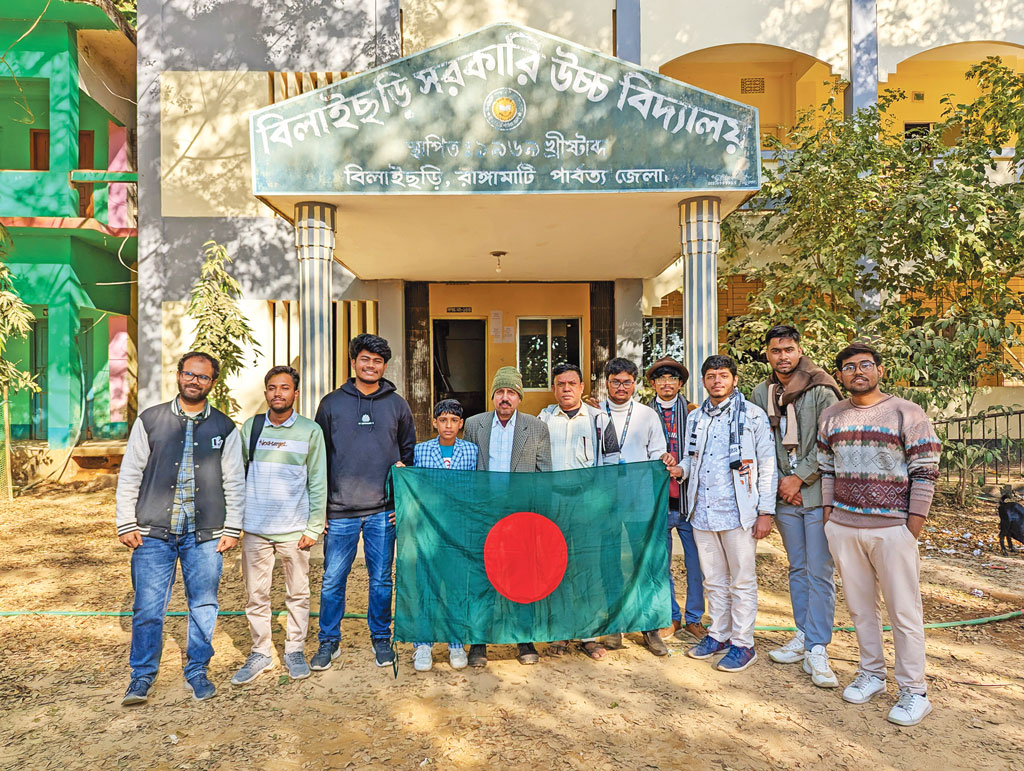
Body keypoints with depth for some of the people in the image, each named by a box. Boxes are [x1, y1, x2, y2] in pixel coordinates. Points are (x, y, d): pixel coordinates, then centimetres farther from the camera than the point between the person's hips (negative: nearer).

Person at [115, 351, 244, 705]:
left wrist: (232, 528, 2)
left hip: (205, 535, 1)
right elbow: (129, 475, 6)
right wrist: (126, 524, 1)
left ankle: (197, 672, 24)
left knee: (204, 607, 6)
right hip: (154, 533, 0)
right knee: (148, 608, 2)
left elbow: (234, 482, 7)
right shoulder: (149, 421, 5)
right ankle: (142, 676, 21)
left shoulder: (225, 428, 6)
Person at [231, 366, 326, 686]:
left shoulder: (310, 431, -1)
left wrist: (314, 528, -4)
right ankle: (260, 653, 25)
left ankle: (295, 650, 25)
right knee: (256, 594, 9)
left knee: (298, 594, 8)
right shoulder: (250, 427, 6)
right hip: (254, 528, 2)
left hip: (294, 530, -2)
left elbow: (318, 483, 0)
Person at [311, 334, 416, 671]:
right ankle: (329, 641, 25)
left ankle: (381, 638, 27)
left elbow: (409, 454, 11)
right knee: (333, 580, 6)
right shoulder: (332, 403, 4)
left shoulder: (397, 405, 7)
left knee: (381, 579, 9)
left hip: (382, 511, 1)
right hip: (339, 510, 0)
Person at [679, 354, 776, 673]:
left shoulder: (753, 415, -1)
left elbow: (767, 465, -3)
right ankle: (718, 634, 28)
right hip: (702, 511, 5)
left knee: (742, 580, 3)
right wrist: (681, 469, -1)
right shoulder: (695, 418, 13)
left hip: (738, 511, -5)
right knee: (713, 579, 15)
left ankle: (742, 643, 15)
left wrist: (766, 511, -8)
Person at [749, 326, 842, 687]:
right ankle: (804, 635, 27)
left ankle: (817, 650, 4)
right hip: (784, 495, 5)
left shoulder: (820, 390, -7)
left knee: (820, 572, -2)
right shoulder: (761, 394, 7)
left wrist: (800, 477, -13)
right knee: (797, 569, 14)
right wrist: (781, 483, 0)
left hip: (818, 493, -4)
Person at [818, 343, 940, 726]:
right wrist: (828, 515, 8)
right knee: (860, 606, 14)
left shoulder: (906, 413, -5)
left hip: (892, 528, -4)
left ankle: (913, 691, 16)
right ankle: (871, 673, 29)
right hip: (844, 527, 4)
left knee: (904, 612, 3)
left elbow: (925, 472, -6)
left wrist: (914, 525, -9)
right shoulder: (831, 417, 9)